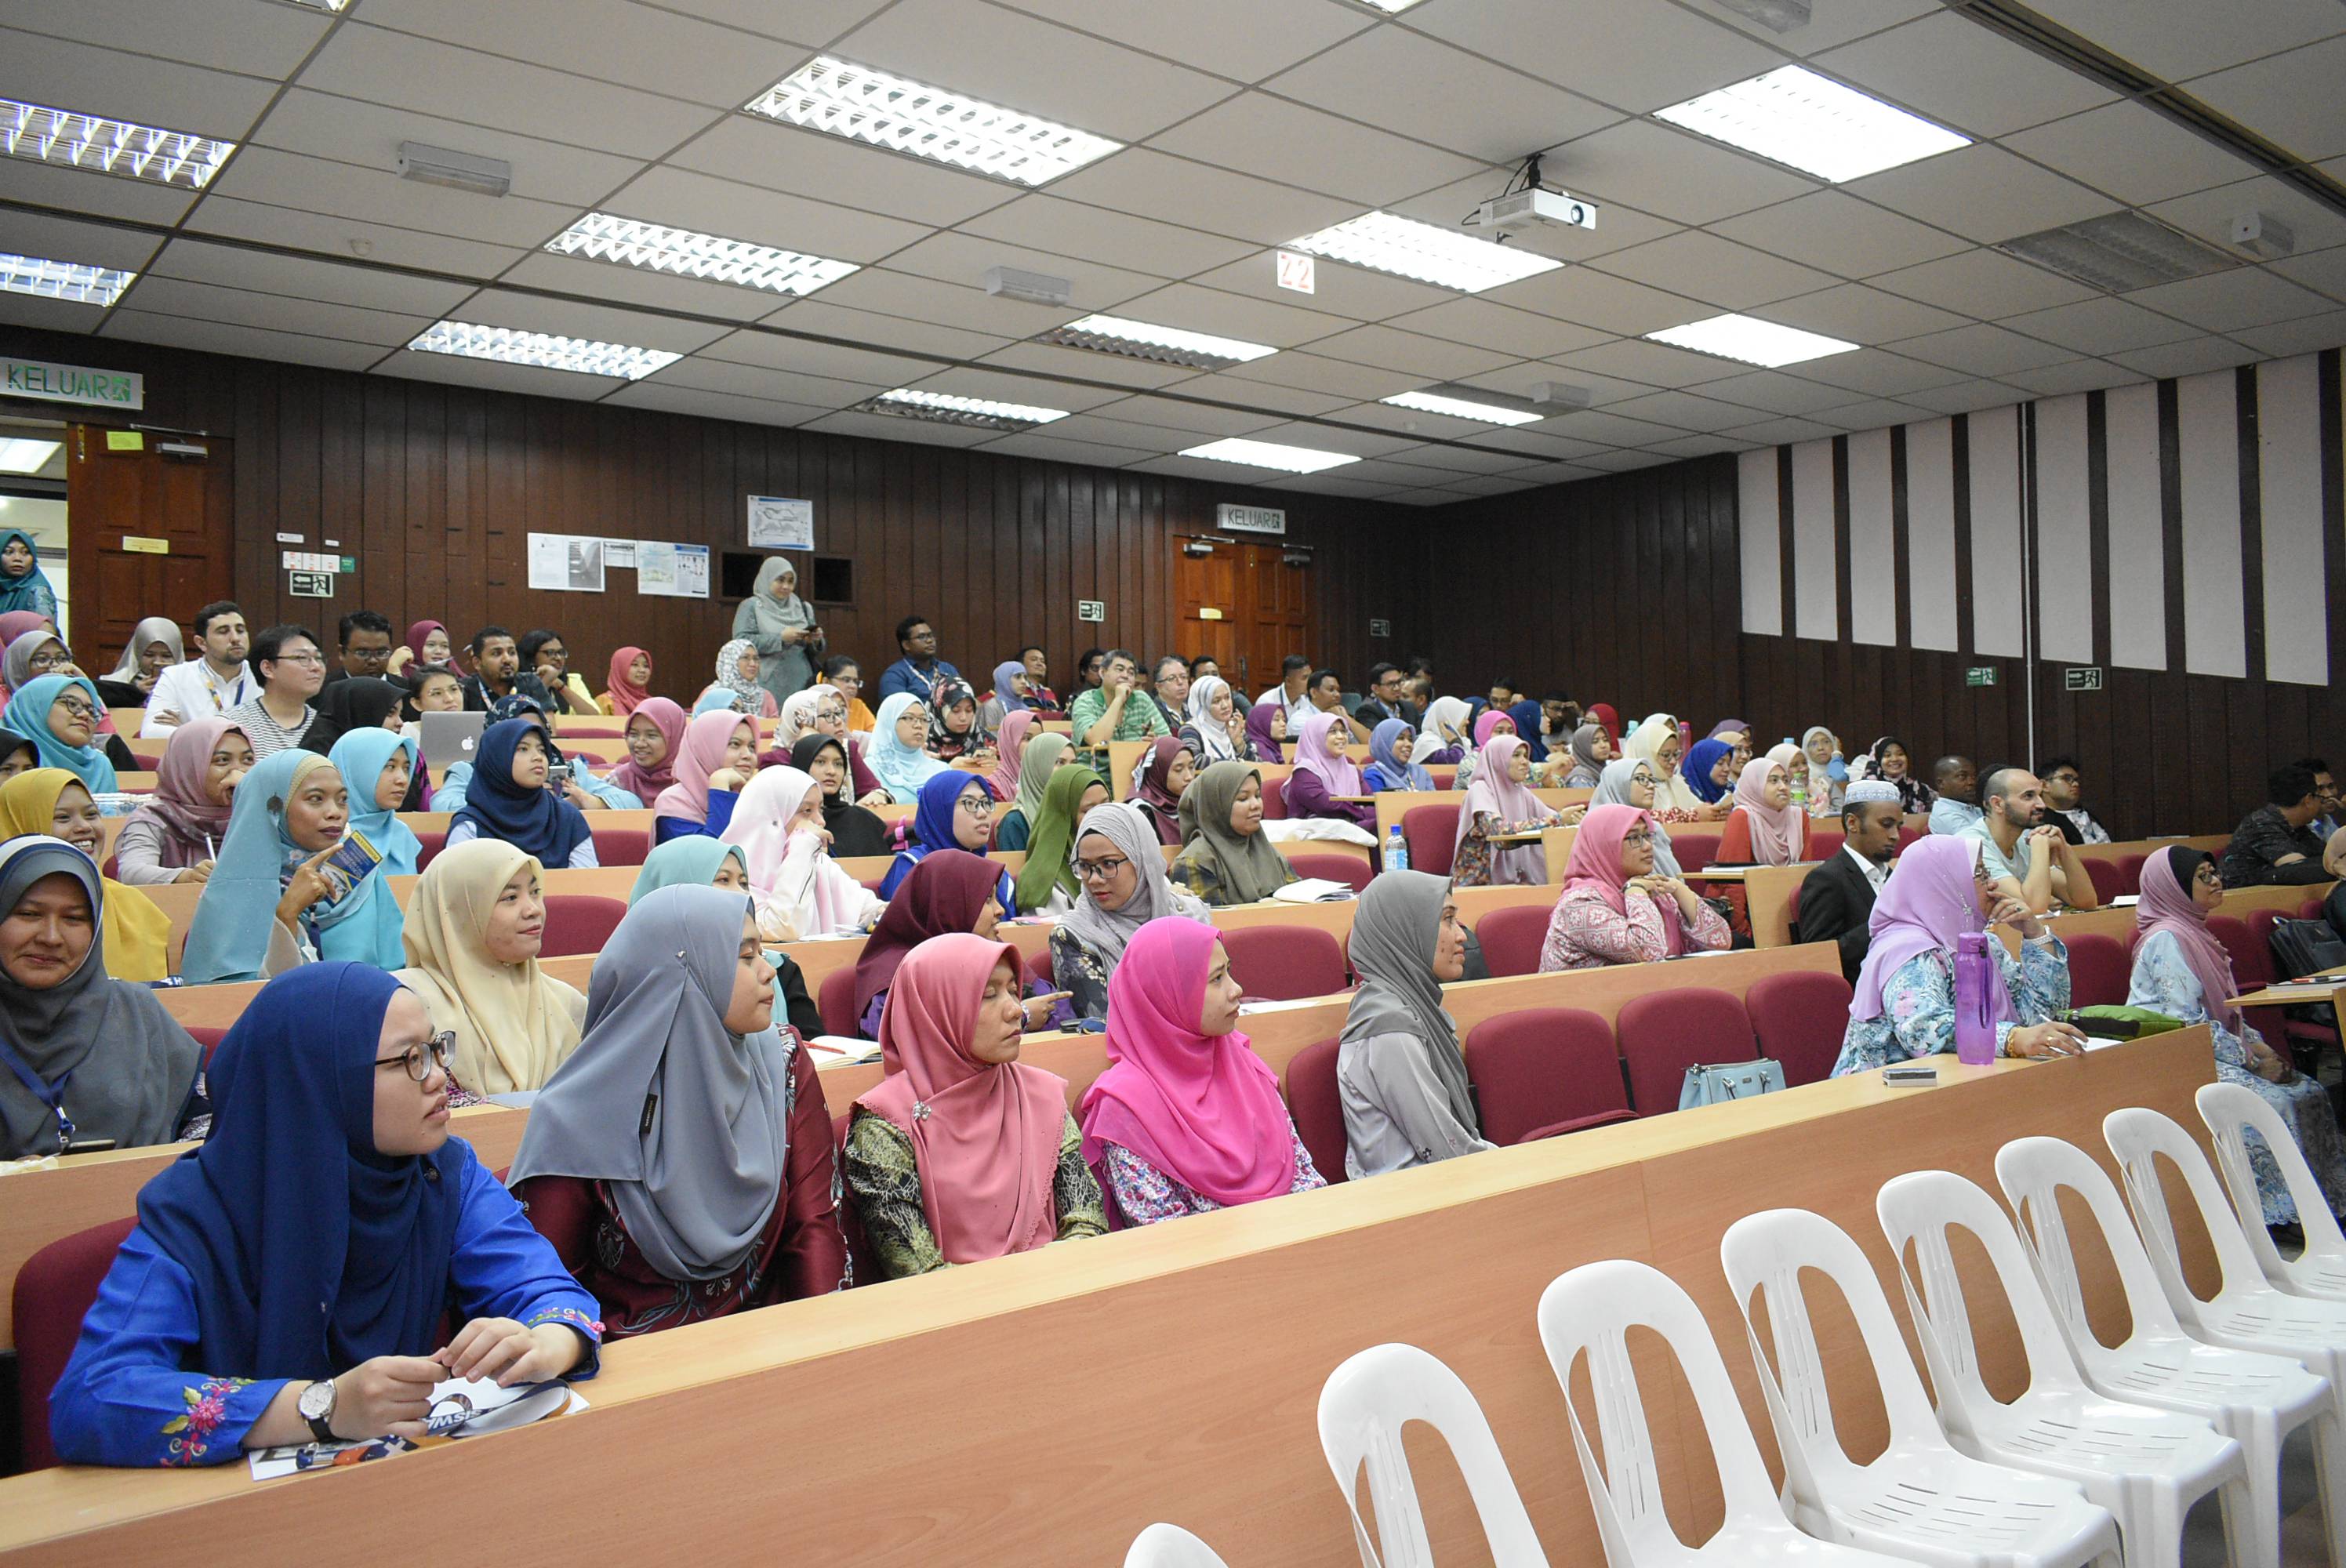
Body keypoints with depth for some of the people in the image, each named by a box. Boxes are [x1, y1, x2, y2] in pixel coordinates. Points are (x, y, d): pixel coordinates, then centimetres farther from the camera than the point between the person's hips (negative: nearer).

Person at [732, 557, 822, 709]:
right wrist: (780, 638, -15)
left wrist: (815, 641, -5)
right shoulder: (751, 606, 5)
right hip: (768, 686, -3)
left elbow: (815, 652, 18)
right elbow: (741, 642, -9)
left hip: (801, 685, 3)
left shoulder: (802, 608, 16)